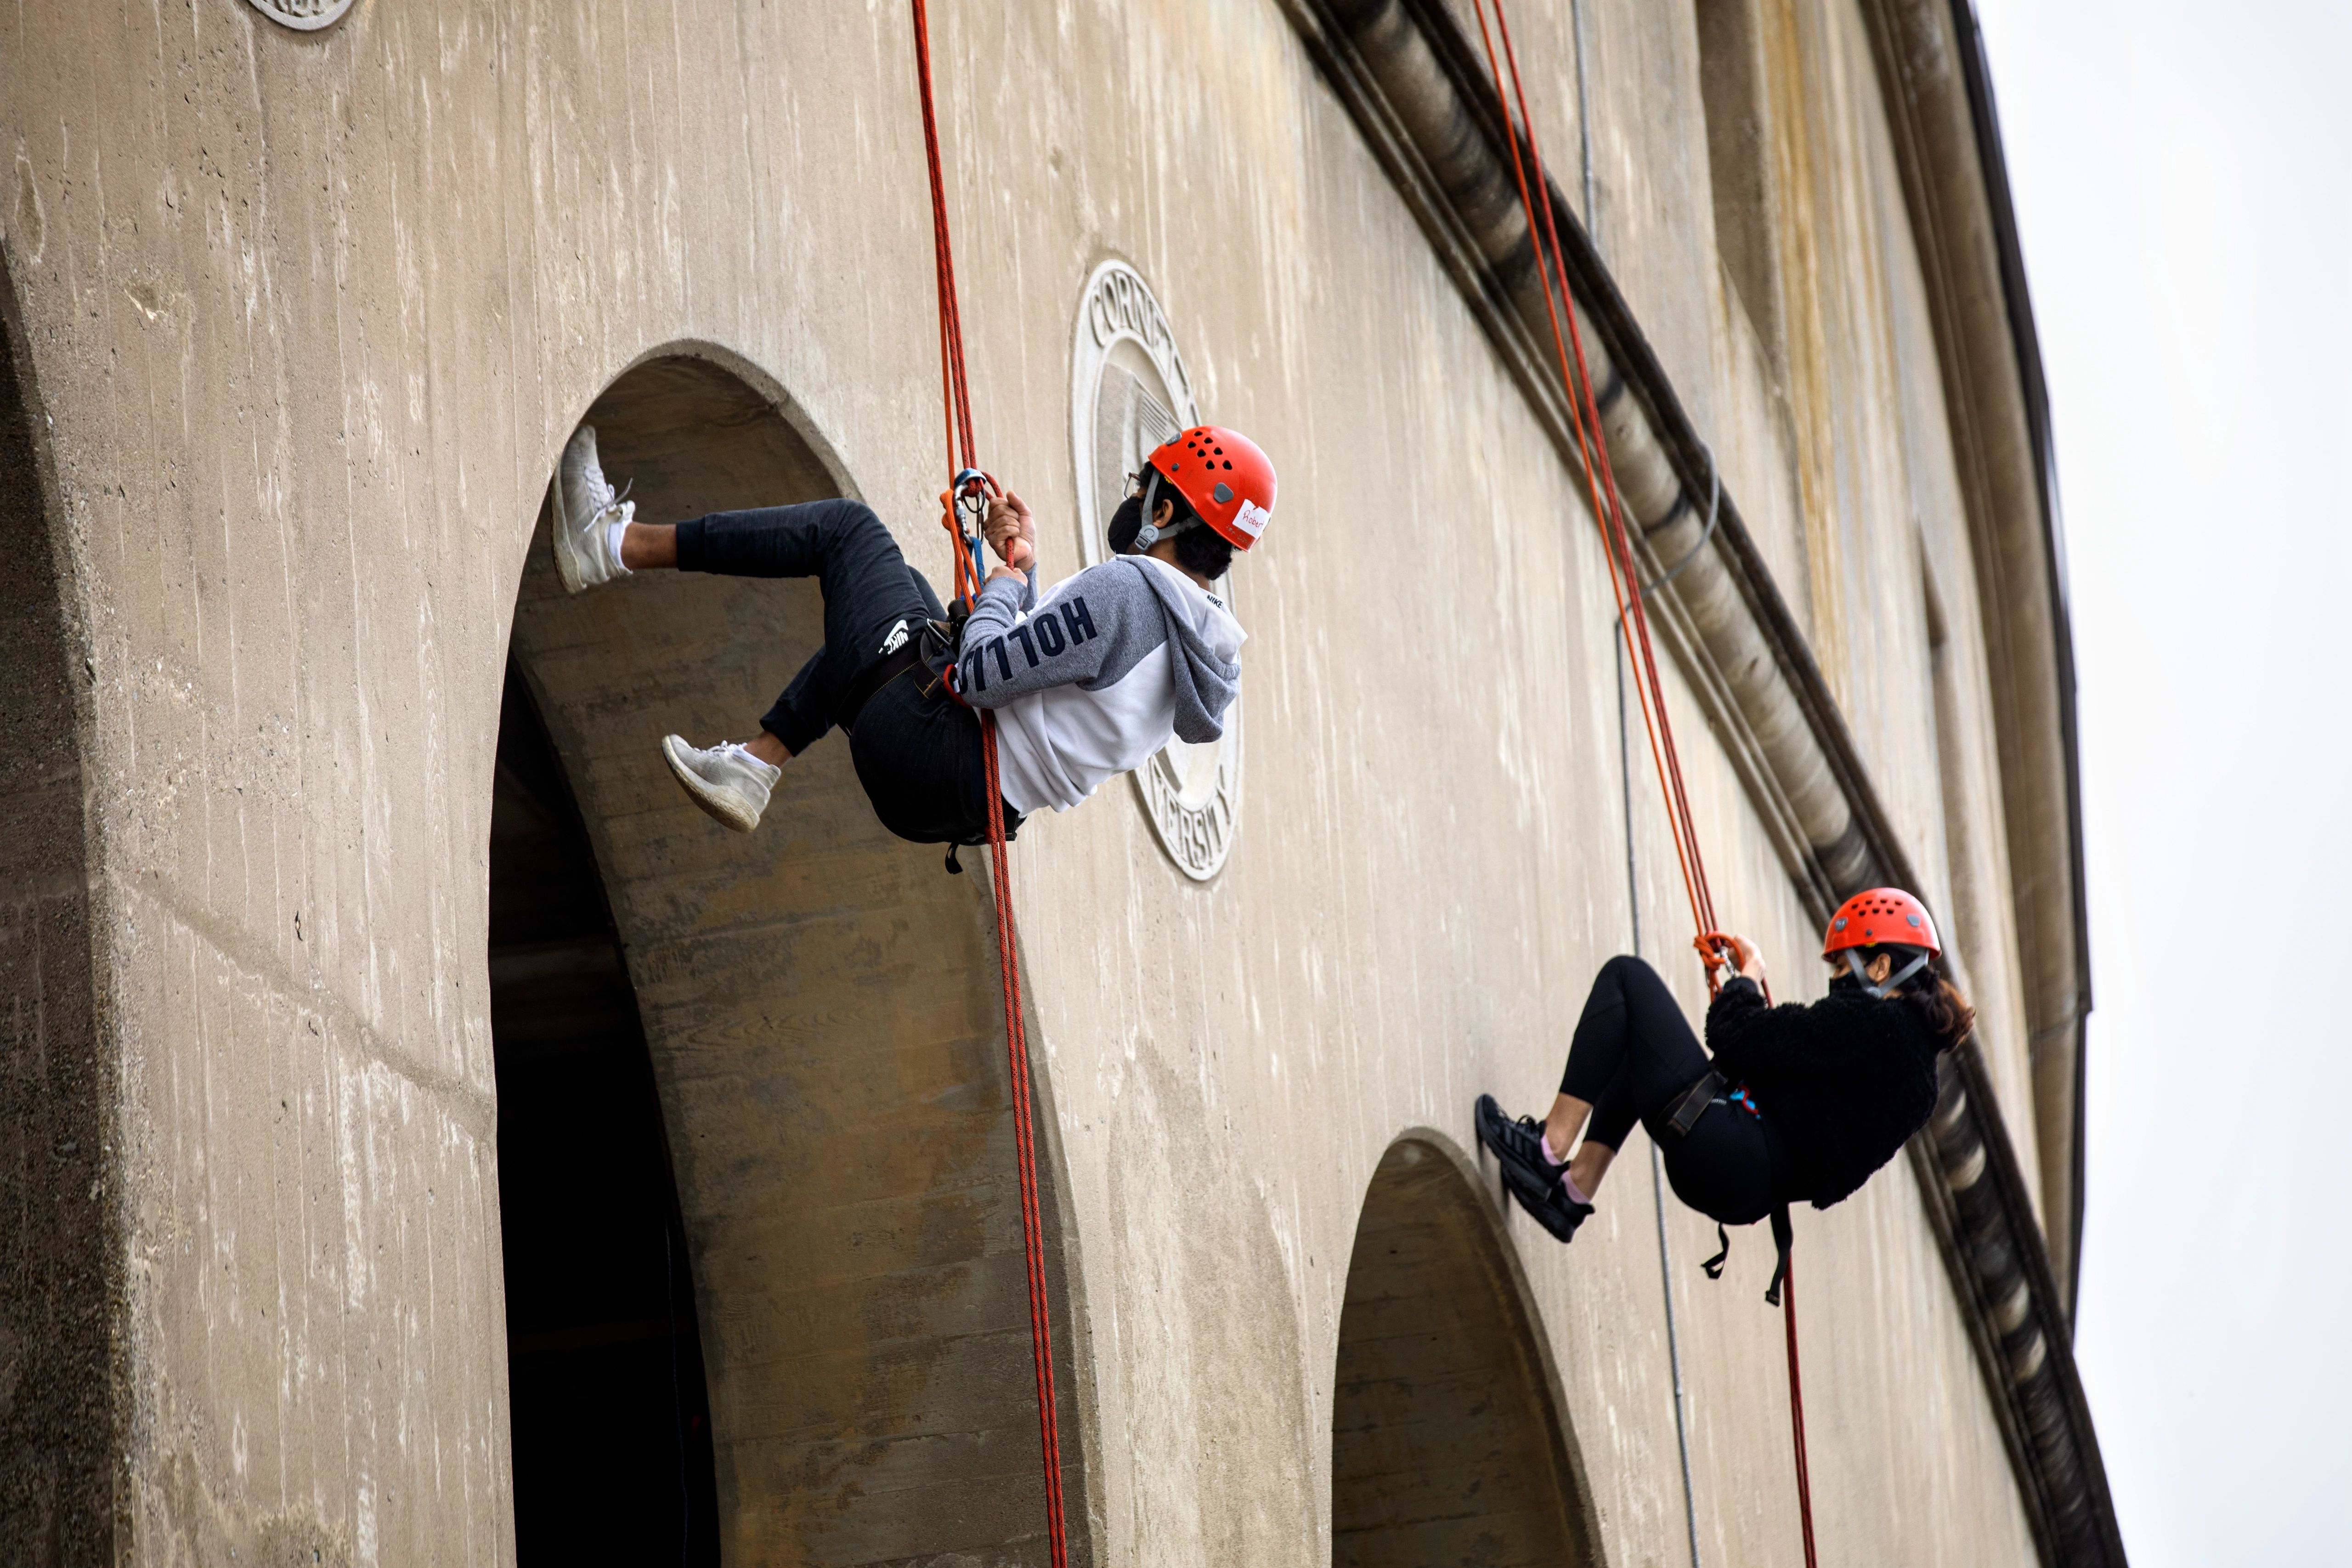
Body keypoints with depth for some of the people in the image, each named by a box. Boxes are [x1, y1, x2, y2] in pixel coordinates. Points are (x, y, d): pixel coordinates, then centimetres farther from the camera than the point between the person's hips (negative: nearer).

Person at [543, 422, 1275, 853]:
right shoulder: (1204, 638, 8)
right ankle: (755, 765, 24)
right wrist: (1023, 571, 16)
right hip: (964, 805, 9)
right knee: (895, 584, 33)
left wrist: (1003, 581, -6)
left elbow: (978, 676, -23)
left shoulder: (1130, 587, -21)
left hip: (924, 758, -9)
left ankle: (615, 542, 10)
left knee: (847, 526, 5)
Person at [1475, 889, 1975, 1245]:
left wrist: (1748, 977, 4)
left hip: (1723, 1159, -10)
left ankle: (1551, 1148, -6)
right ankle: (1574, 1191, 19)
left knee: (1627, 977, -1)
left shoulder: (1868, 1020, -14)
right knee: (1641, 1044, 31)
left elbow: (1738, 1039, -16)